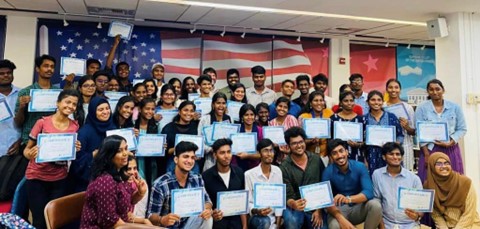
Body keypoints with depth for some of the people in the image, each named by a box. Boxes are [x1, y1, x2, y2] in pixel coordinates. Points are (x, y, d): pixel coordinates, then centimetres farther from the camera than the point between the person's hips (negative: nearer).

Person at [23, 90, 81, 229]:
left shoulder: (75, 126, 1)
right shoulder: (42, 122, -8)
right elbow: (27, 149, -1)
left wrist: (76, 149, -9)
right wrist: (30, 154, -23)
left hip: (59, 179, 3)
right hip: (37, 178, -2)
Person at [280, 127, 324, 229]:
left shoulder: (316, 159, 0)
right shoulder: (284, 167, -9)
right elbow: (288, 196, -10)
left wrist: (319, 210, -6)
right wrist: (293, 204, -33)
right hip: (295, 207, -3)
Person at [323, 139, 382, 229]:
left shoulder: (360, 167, -10)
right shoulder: (328, 172, -12)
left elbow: (369, 192, -22)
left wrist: (348, 199, -41)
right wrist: (341, 219, -35)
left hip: (359, 208, 2)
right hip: (339, 210, -2)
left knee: (375, 204, -29)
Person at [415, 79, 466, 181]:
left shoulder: (455, 107, 4)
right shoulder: (422, 108, -1)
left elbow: (462, 129, 5)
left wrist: (450, 143, -11)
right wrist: (426, 154, -8)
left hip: (451, 150, 2)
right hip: (430, 150, -2)